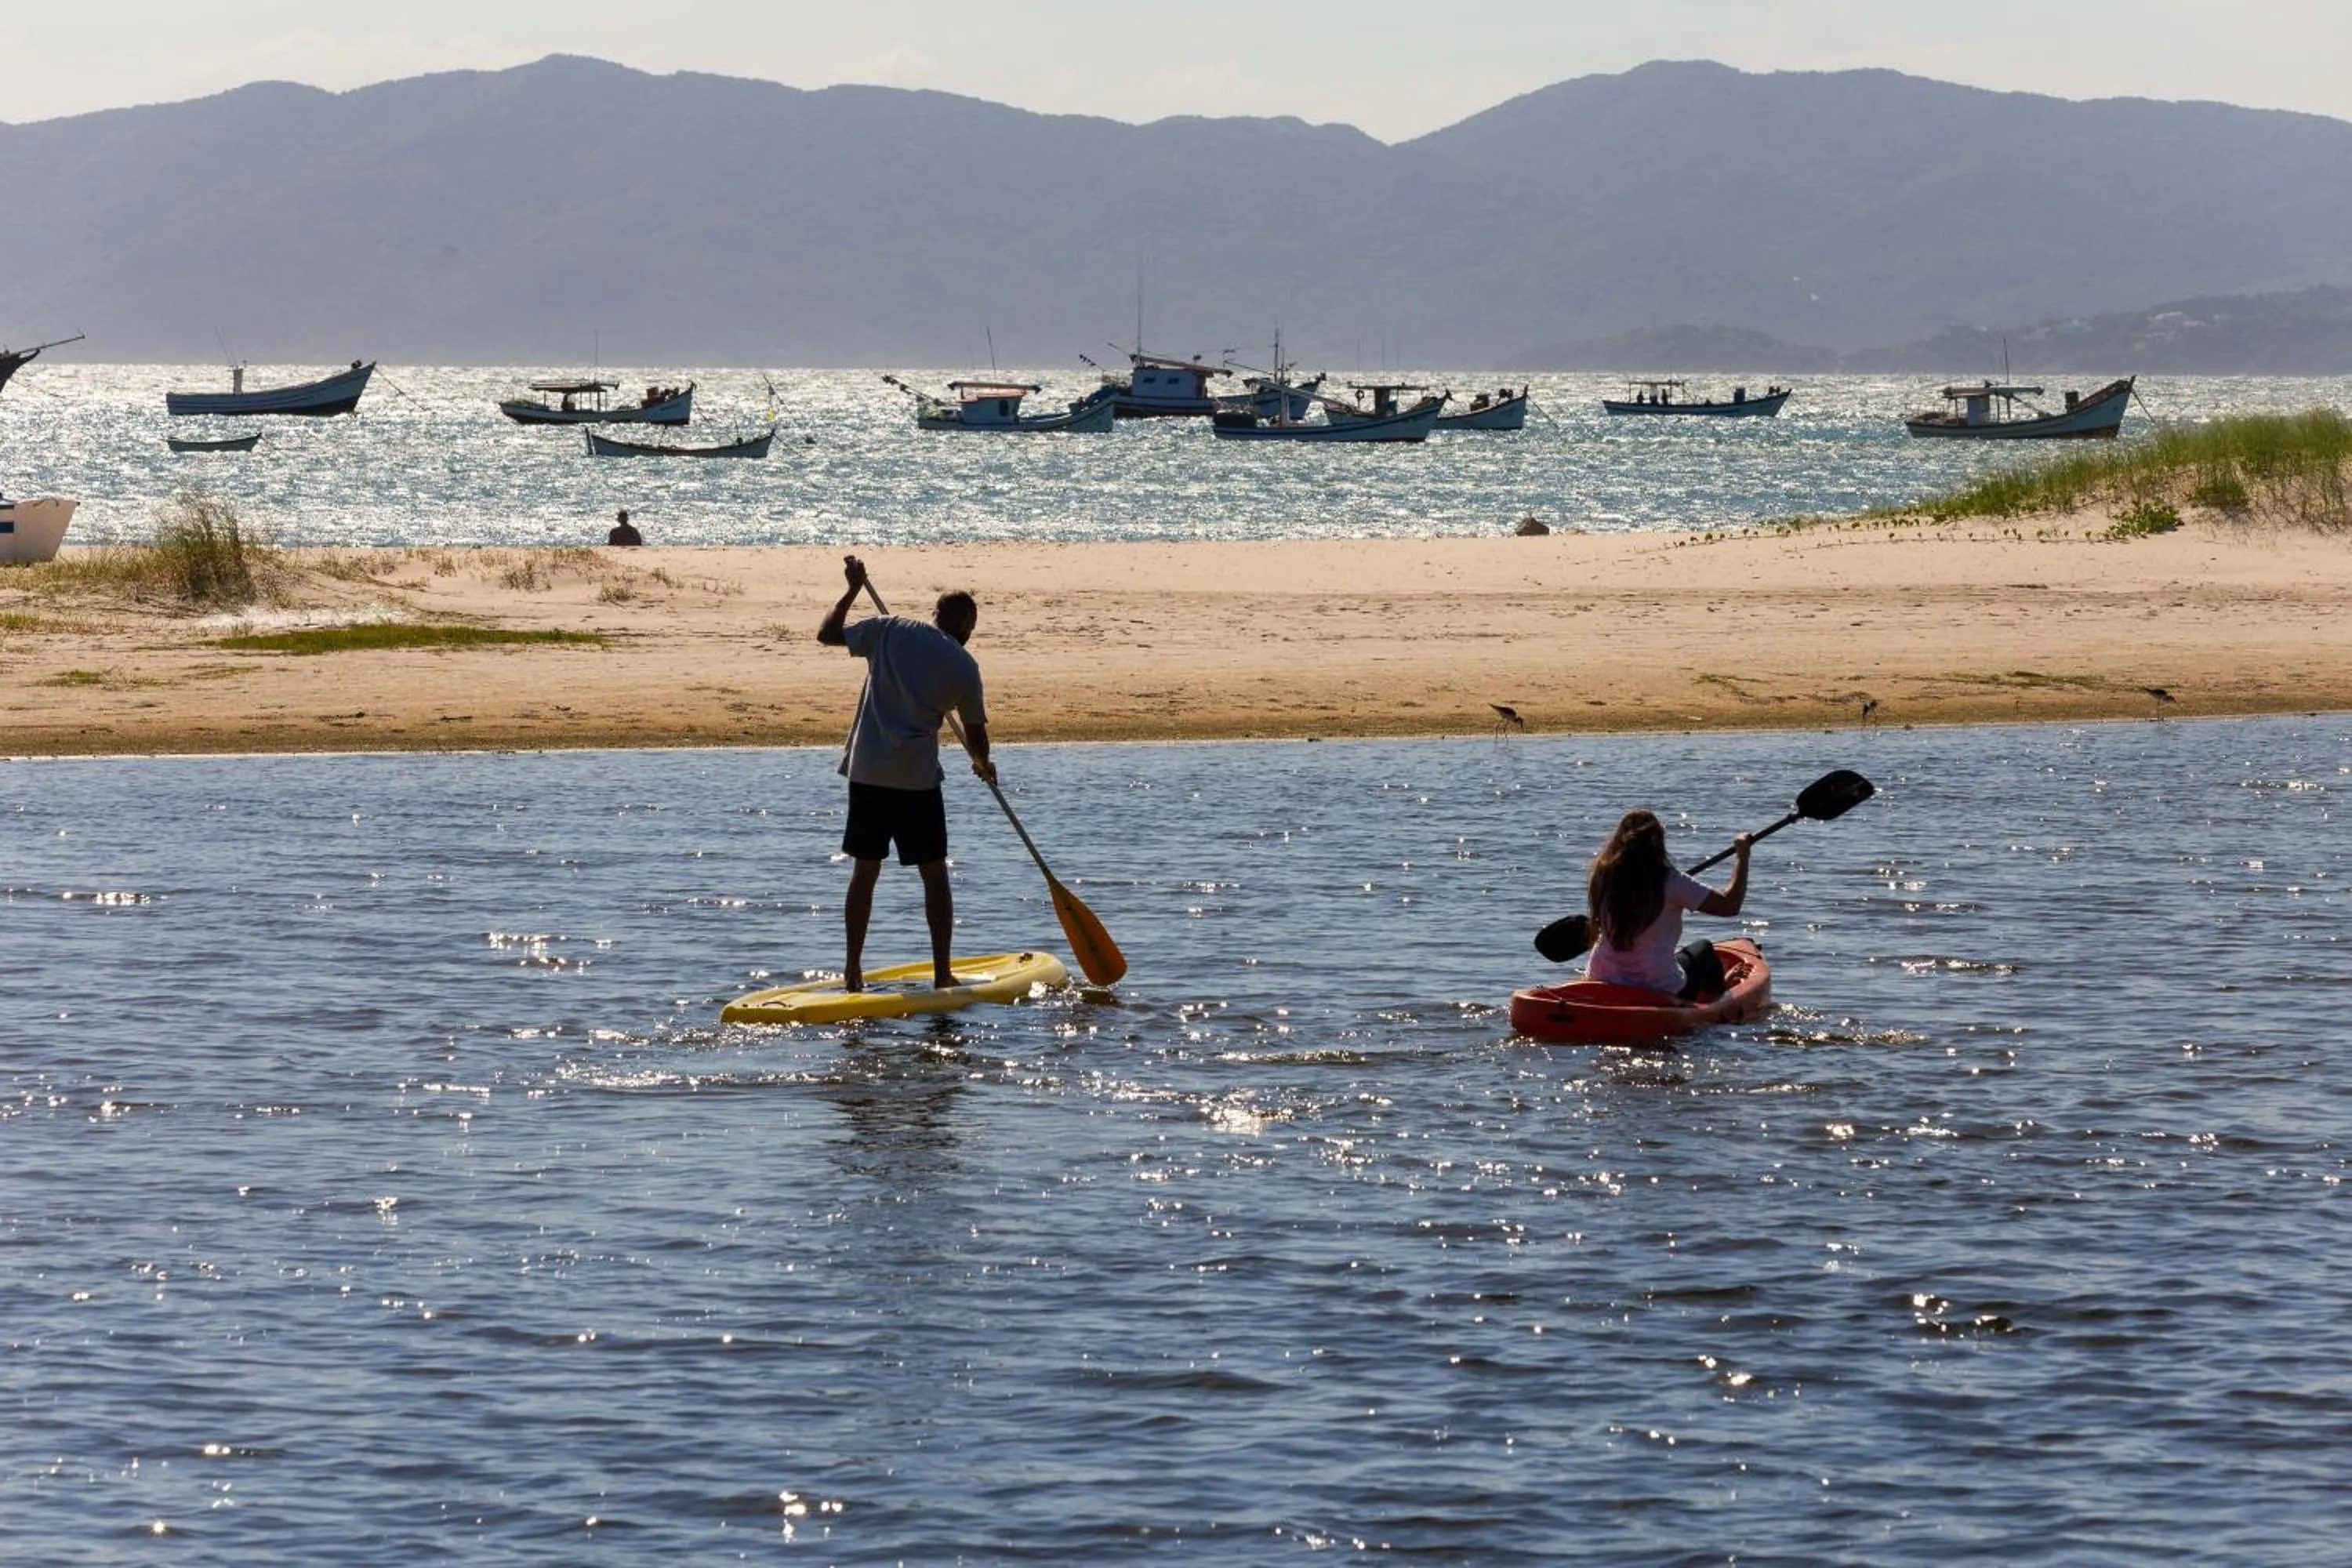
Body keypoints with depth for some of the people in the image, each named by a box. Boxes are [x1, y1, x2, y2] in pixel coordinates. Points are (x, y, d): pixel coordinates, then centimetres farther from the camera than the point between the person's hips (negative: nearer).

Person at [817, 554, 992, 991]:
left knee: (865, 871, 11)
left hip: (867, 770, 3)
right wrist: (984, 766, 30)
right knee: (934, 873, 8)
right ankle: (942, 972, 6)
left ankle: (853, 970, 11)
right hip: (918, 776, -2)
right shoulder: (964, 666, 1)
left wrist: (853, 591, 24)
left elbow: (827, 634, 12)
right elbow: (975, 733, 9)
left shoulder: (890, 631, 3)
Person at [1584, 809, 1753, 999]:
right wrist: (1742, 855, 0)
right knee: (1703, 950, 27)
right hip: (1662, 992, -4)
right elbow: (1730, 906, -13)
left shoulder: (1603, 875, -5)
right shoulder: (1669, 882, -17)